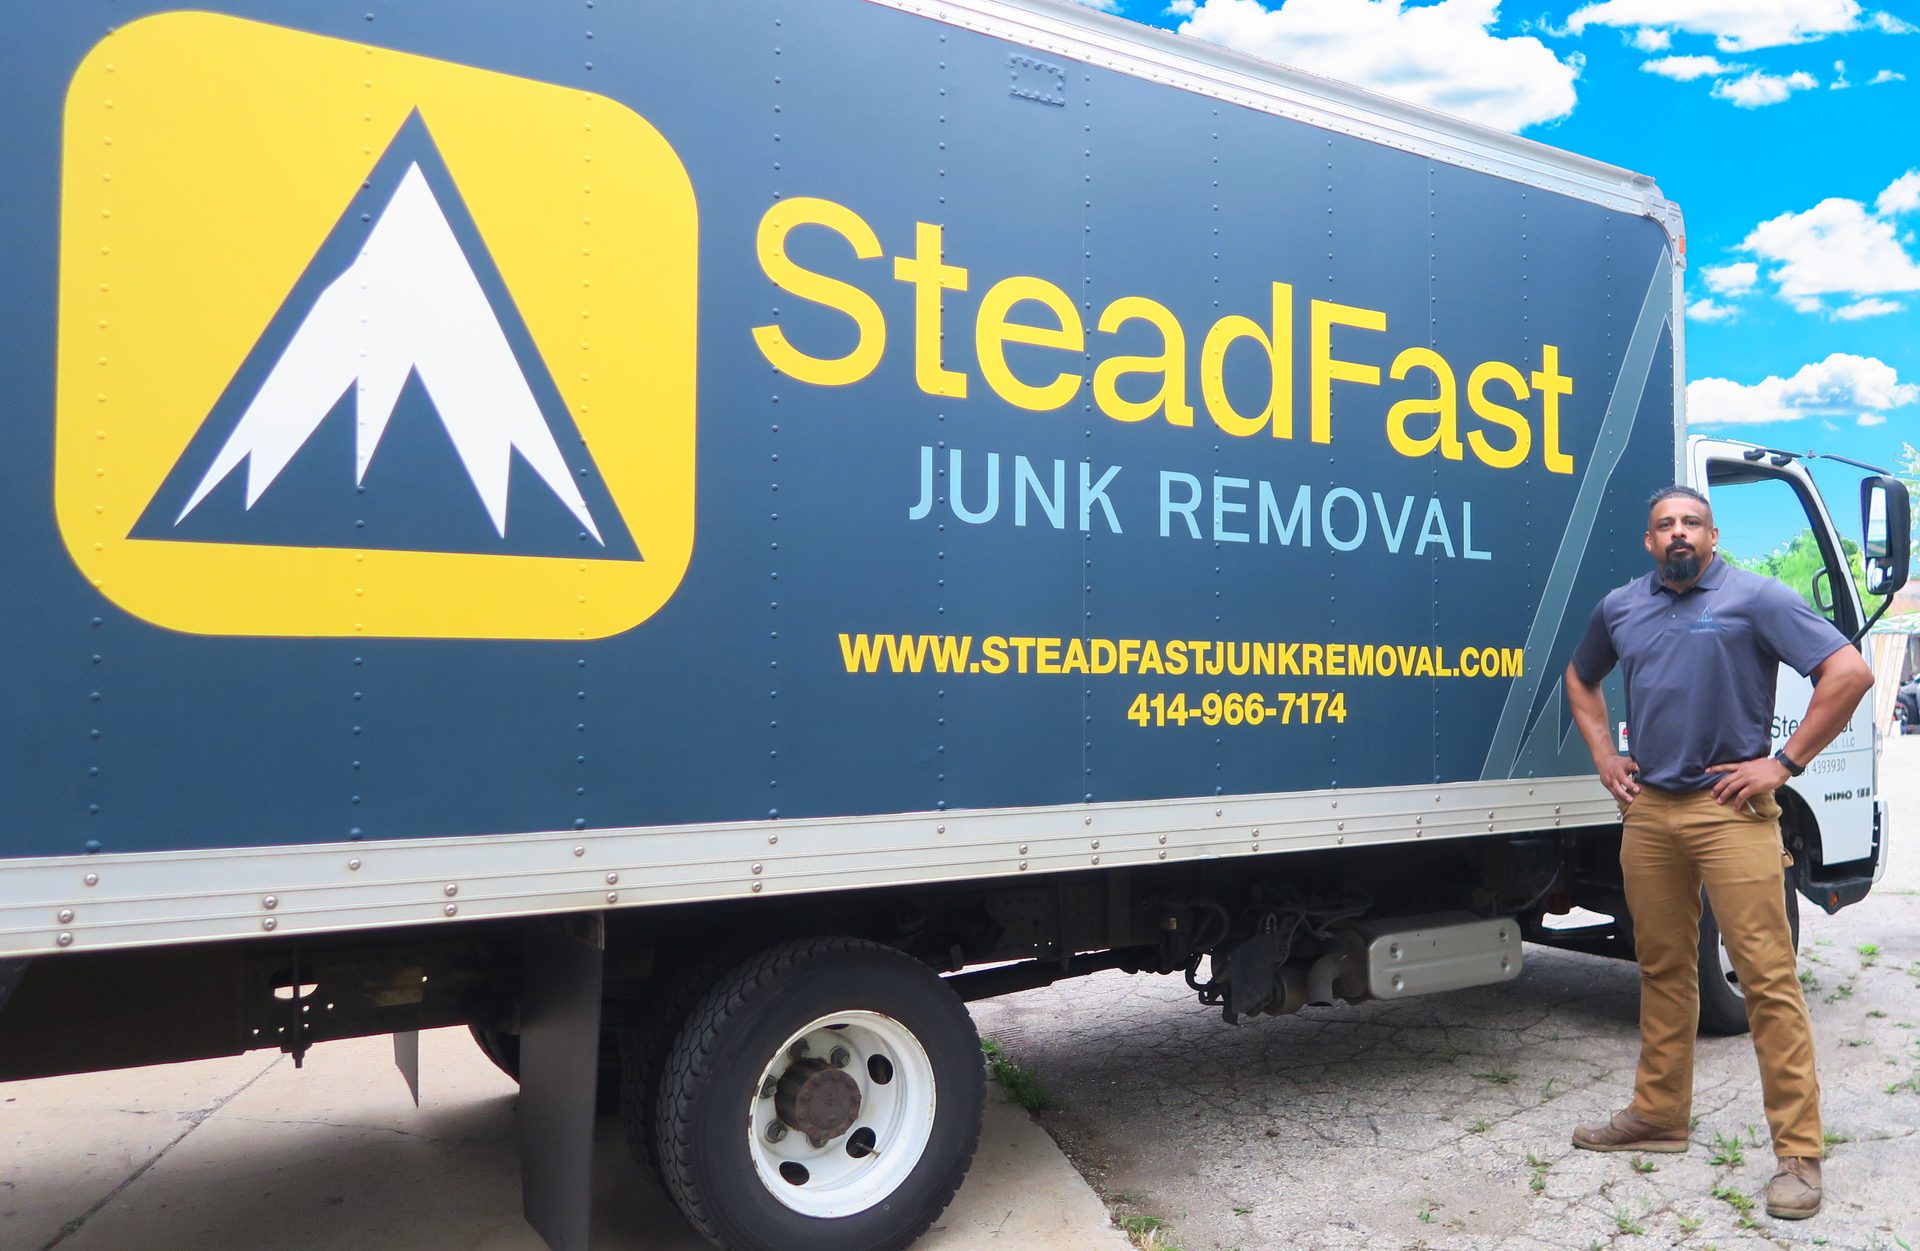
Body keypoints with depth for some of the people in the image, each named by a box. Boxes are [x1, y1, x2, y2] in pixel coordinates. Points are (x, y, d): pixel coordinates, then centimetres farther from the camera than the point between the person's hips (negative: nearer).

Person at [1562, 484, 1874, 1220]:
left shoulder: (1755, 599, -5)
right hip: (1647, 811, 5)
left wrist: (1785, 763, -12)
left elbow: (1849, 673, -11)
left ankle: (1798, 1151, 2)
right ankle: (1659, 1116, 25)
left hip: (1731, 809, -5)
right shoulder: (1620, 608, 11)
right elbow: (1580, 679, 28)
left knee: (1766, 977, -6)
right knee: (1663, 971, 14)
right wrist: (1603, 756, 15)